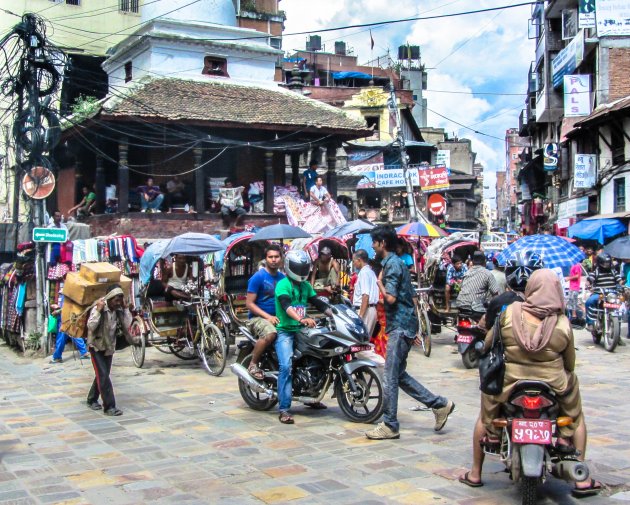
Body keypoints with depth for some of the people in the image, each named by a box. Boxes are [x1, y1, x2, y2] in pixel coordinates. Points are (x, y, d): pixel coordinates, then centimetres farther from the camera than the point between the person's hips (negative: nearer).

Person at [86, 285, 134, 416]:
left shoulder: (119, 310, -3)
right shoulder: (98, 309, -19)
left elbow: (127, 325, -11)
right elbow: (91, 326, -29)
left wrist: (125, 309, -13)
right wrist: (98, 310, -33)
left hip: (109, 347, 6)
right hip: (96, 346, -6)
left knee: (102, 375, 14)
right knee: (103, 376, -12)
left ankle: (92, 400, 32)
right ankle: (109, 406, -13)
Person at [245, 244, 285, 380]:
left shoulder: (283, 278, 11)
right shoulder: (258, 277, -7)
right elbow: (249, 303, -9)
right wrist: (268, 317, -19)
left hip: (277, 318, 6)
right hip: (258, 318, -6)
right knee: (270, 333, -37)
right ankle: (253, 364, -16)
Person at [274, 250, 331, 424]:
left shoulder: (306, 286, 16)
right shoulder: (283, 284, -9)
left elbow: (318, 303, 13)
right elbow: (286, 305, -25)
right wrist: (301, 319, -41)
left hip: (302, 331, 8)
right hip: (285, 331, -8)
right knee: (286, 366, -23)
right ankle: (283, 409, -20)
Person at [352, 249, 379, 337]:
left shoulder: (364, 272, -12)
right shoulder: (370, 272, 18)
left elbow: (366, 296, -21)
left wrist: (360, 316, -23)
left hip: (364, 310, -10)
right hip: (372, 309, 10)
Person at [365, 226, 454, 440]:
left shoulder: (391, 264, -14)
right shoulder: (397, 262, 17)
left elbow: (390, 298, -25)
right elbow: (410, 296, 21)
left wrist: (379, 282, -7)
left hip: (400, 326, -10)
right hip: (405, 324, 10)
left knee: (391, 377, -4)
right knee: (399, 375, 14)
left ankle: (390, 426, 3)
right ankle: (440, 404, 18)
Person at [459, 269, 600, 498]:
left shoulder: (509, 313, -11)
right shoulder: (563, 324, -11)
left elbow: (488, 343, 0)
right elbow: (570, 363, 0)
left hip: (509, 383, 1)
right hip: (553, 385, 0)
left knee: (485, 417, 27)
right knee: (576, 417, 27)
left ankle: (475, 474, 35)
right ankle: (581, 480, 27)